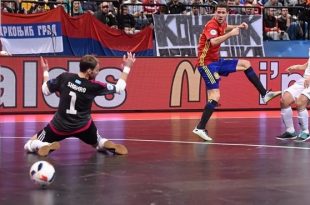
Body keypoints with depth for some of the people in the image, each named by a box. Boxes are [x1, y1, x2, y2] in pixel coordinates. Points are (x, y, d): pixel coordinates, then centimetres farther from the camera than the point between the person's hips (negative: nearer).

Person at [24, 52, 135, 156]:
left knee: (30, 145, 14)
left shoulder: (64, 77, -13)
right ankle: (109, 145, -8)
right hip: (83, 126, 0)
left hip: (59, 126, 0)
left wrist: (45, 71, 18)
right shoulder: (93, 86, -16)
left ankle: (46, 147, -20)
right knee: (99, 143, 29)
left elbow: (45, 90, 2)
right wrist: (127, 67, 8)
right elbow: (119, 88, -3)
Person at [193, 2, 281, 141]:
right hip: (207, 63, -9)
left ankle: (264, 94, 20)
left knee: (245, 64, 15)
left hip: (217, 61, 9)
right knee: (215, 96, -19)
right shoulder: (211, 25, -20)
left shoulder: (221, 24, 6)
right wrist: (231, 34, -34)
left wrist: (238, 27, 19)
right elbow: (213, 42, -42)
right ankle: (200, 128, -16)